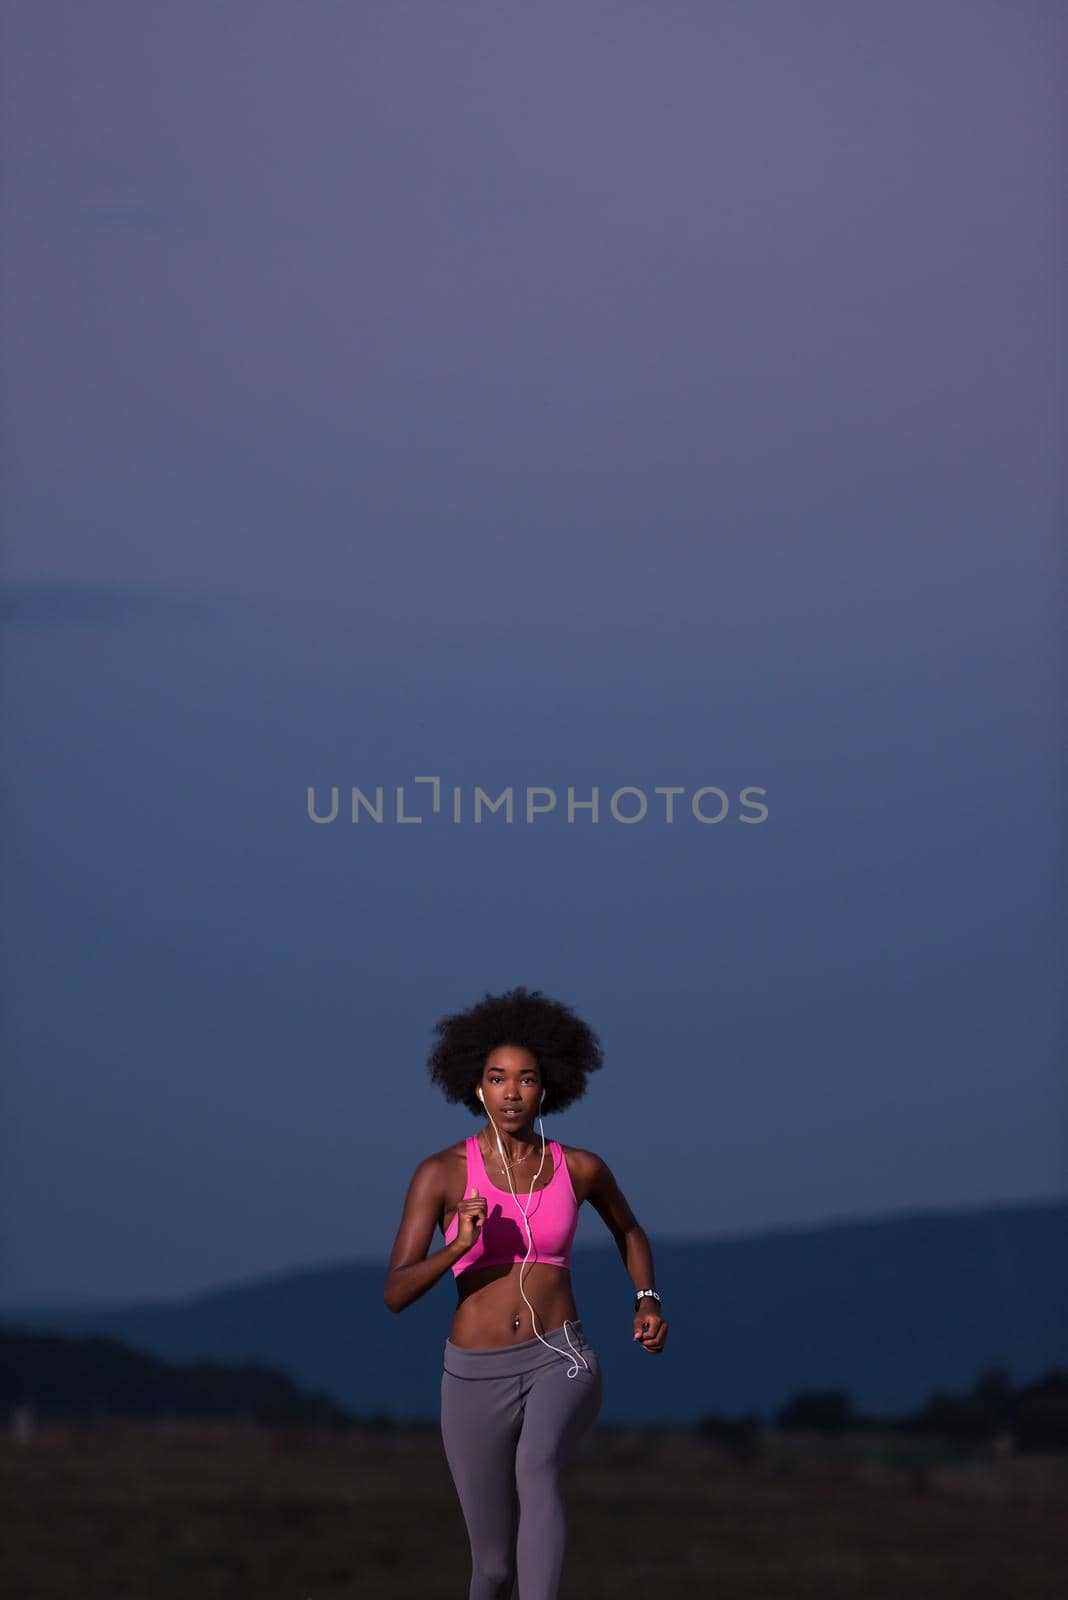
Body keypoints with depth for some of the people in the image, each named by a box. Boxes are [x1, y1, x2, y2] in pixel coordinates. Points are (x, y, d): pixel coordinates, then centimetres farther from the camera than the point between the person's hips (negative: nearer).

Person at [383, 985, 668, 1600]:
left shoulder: (580, 1168, 1)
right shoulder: (442, 1173, -5)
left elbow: (629, 1230, 24)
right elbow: (396, 1293, -9)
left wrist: (649, 1302, 6)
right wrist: (458, 1246, -28)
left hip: (561, 1365, -1)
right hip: (478, 1380, 1)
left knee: (537, 1465, -36)